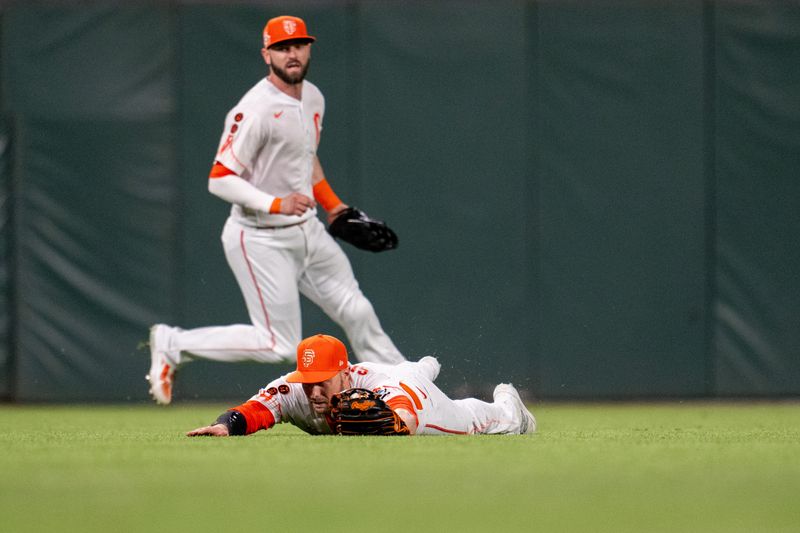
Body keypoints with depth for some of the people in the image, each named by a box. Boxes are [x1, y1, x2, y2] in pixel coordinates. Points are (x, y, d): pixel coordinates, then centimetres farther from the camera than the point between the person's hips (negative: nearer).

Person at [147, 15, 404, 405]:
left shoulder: (313, 98, 7)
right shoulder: (256, 110, -21)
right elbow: (220, 179, -22)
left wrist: (332, 203, 18)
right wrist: (276, 204, -33)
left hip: (307, 230, 8)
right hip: (261, 238, -8)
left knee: (356, 312, 10)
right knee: (278, 344, -8)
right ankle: (173, 345, 4)